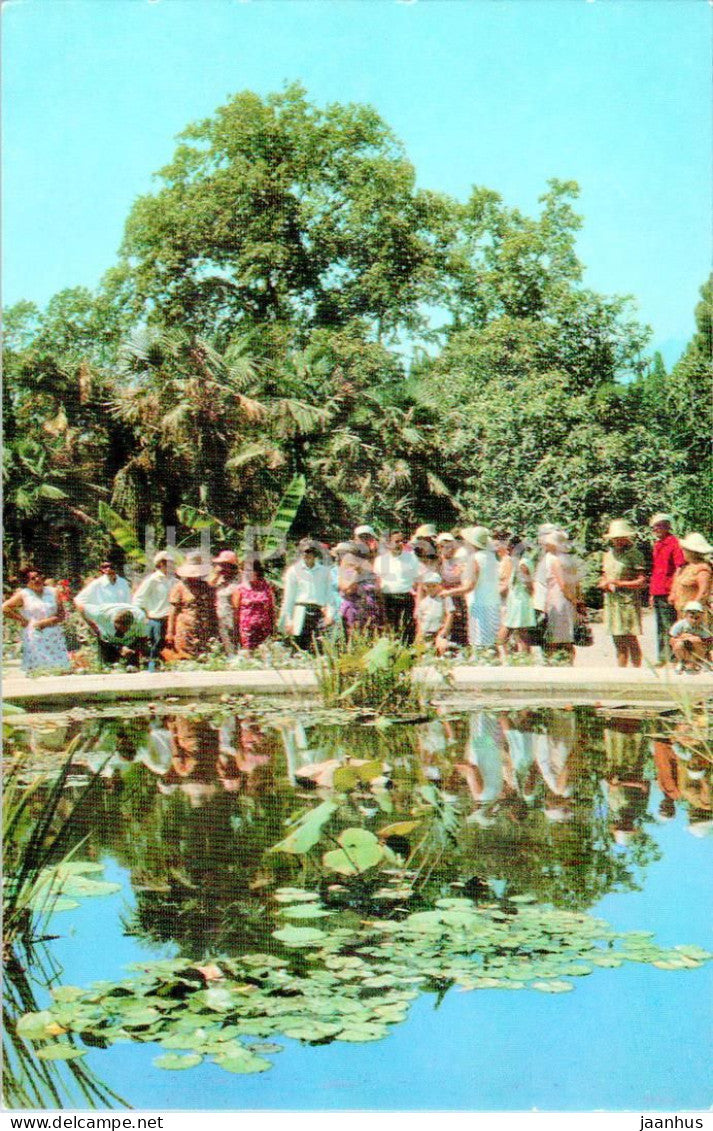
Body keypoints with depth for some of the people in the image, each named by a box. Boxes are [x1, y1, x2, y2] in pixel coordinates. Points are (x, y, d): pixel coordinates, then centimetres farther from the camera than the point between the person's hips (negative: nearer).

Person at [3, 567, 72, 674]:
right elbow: (4, 608, 0)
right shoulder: (23, 595, 4)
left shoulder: (52, 592, 12)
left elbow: (62, 614, 8)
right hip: (34, 639, -3)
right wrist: (22, 620, -2)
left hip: (55, 638, 3)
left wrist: (48, 621, -8)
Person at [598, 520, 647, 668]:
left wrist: (618, 583, -16)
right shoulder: (608, 555, 16)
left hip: (629, 601, -6)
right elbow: (604, 577, 24)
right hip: (611, 602, 6)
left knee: (631, 641, -7)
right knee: (618, 642, 9)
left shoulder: (634, 555, -5)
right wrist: (604, 584, 0)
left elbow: (642, 582, -11)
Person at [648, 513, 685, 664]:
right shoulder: (657, 545, 19)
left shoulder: (674, 543, -7)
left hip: (668, 594, -9)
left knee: (669, 627, -9)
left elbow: (680, 569, -12)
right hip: (657, 593, 9)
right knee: (660, 629, 12)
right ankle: (661, 658, 17)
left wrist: (673, 592, -17)